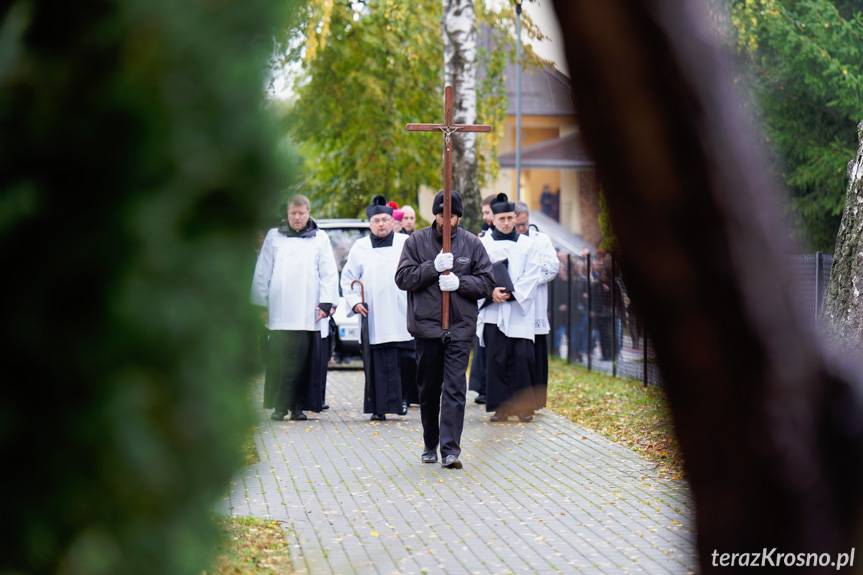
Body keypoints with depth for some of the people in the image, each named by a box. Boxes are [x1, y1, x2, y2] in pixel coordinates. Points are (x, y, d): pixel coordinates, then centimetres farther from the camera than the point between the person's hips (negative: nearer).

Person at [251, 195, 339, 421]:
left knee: (304, 360, -3)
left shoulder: (320, 238, 10)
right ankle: (279, 405, 1)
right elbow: (262, 272, 12)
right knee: (279, 360, -4)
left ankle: (298, 405, 4)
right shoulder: (274, 237, 12)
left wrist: (326, 302, -3)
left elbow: (329, 273, 6)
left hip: (307, 313, 0)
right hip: (279, 312, 0)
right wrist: (260, 304, 7)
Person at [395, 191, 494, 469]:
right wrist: (433, 267, -16)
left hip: (460, 328, -1)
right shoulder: (417, 241, 3)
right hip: (426, 326, 1)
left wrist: (459, 282, -14)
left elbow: (487, 282, 3)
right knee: (428, 390, 11)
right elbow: (403, 278, -3)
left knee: (455, 389, -9)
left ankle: (450, 449, -13)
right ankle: (430, 445, 25)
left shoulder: (472, 244, 4)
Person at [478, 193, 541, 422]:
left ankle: (523, 406, 3)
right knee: (496, 359, -2)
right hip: (493, 311, 0)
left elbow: (532, 276, 2)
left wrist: (512, 293, -10)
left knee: (522, 357, -5)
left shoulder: (527, 244, 8)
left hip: (520, 311, 0)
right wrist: (491, 291, -16)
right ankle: (500, 407, 3)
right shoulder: (483, 244, 5)